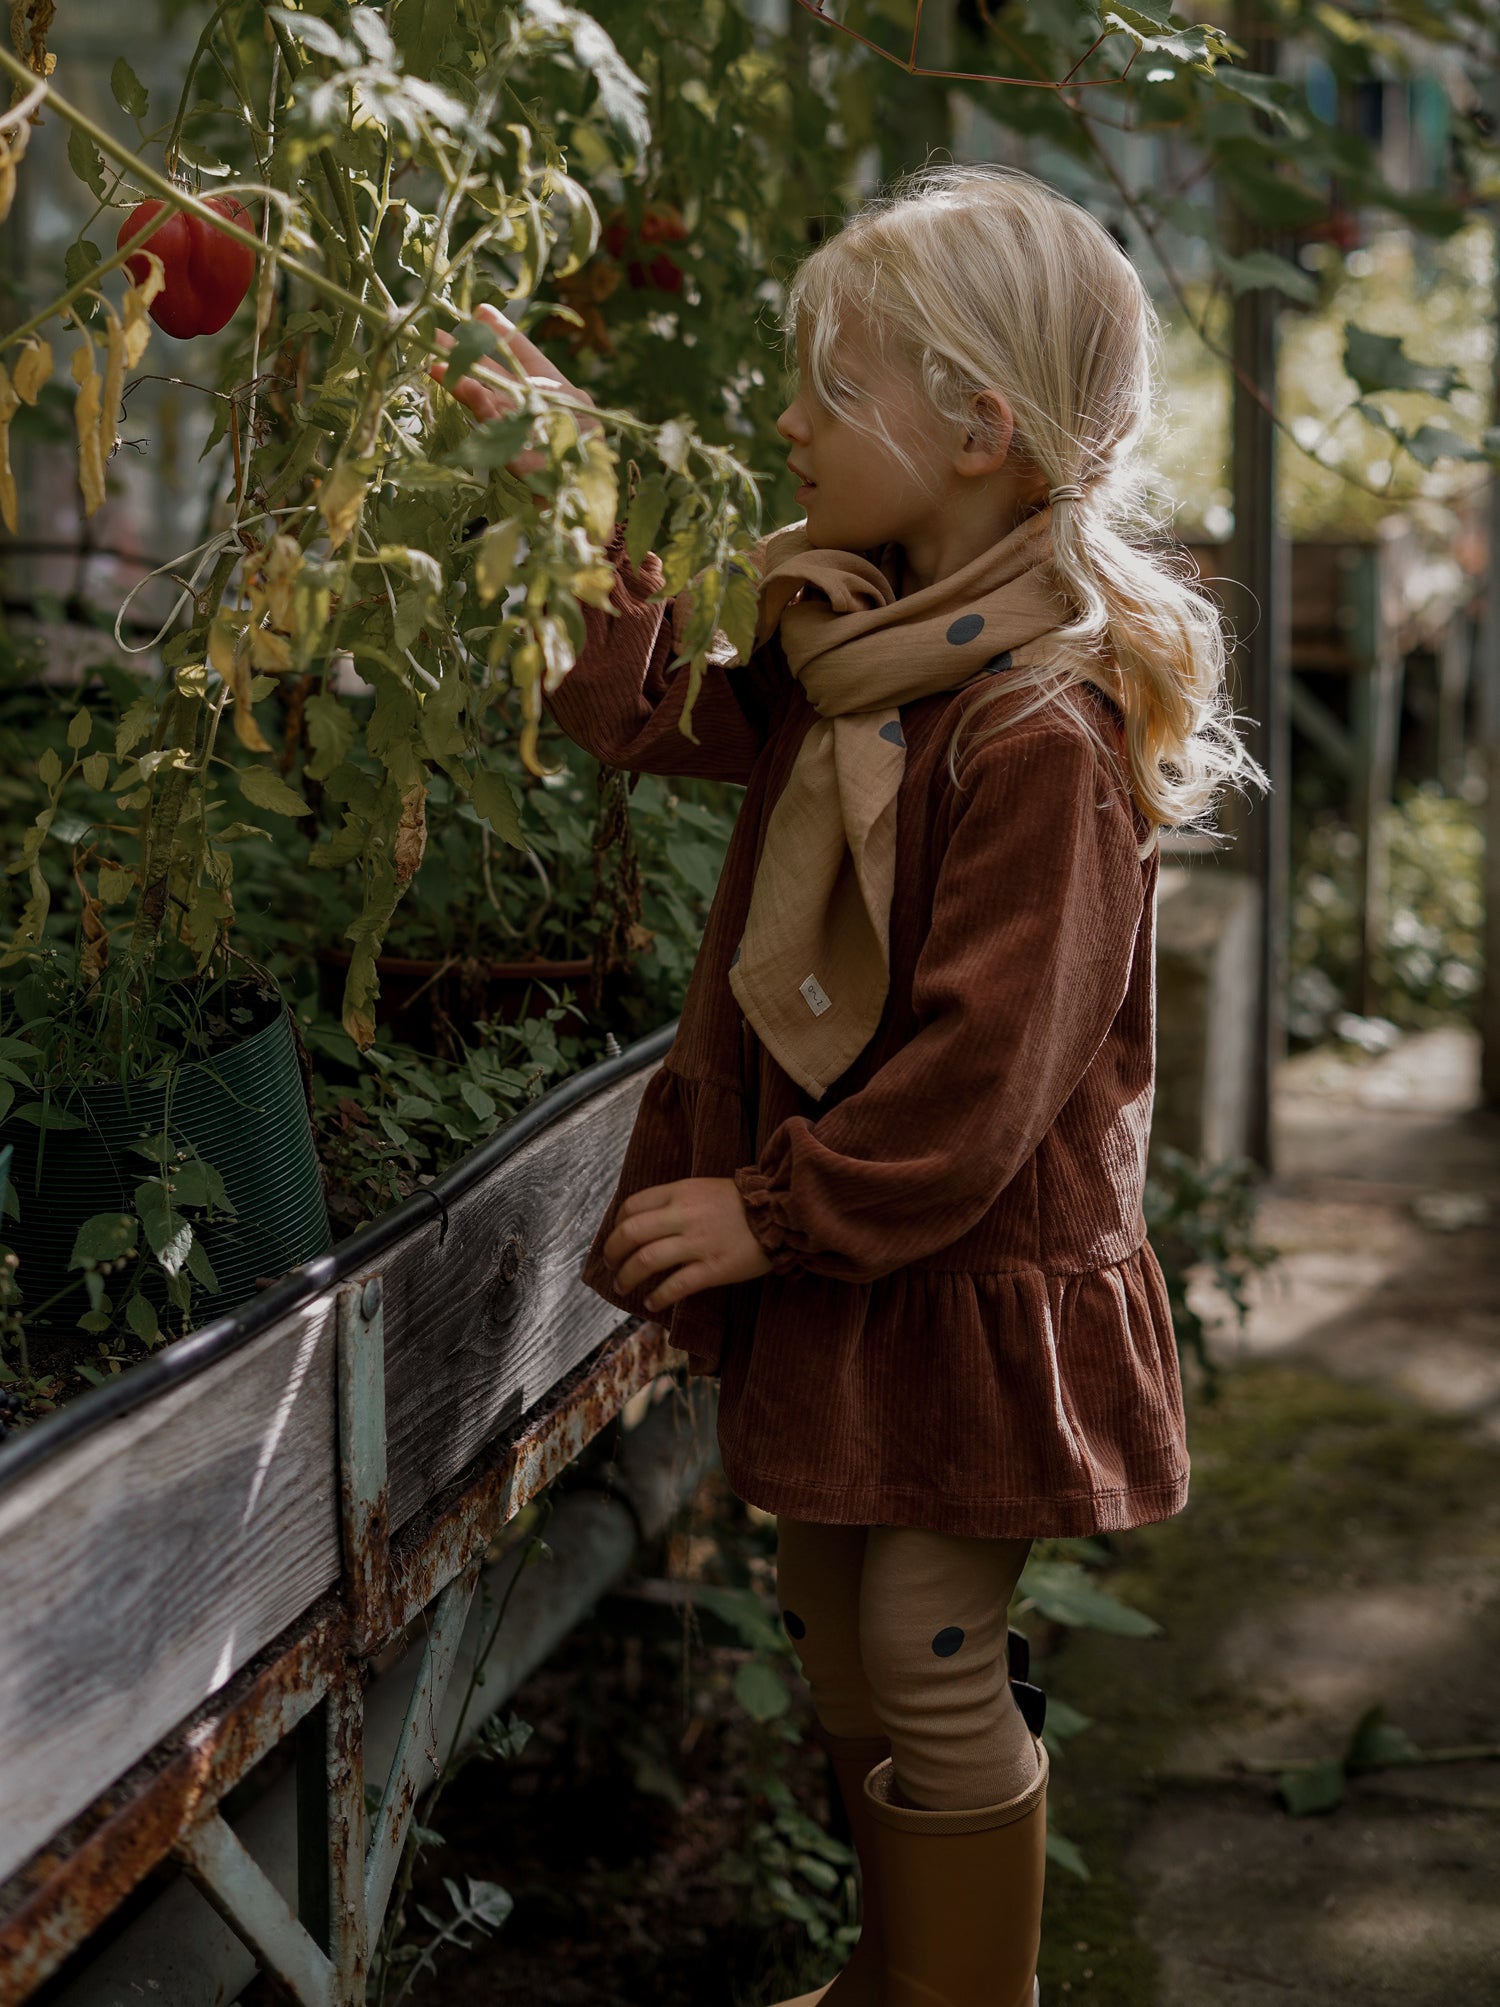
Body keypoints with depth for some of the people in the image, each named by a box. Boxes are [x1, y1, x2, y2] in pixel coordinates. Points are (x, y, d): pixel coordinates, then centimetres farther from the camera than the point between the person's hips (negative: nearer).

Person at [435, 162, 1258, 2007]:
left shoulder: (1043, 733, -25)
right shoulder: (857, 647, 4)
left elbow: (981, 1062, -25)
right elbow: (659, 717, 20)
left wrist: (780, 1213, -17)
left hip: (964, 1275, -9)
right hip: (829, 1246, 9)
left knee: (930, 1663, 2)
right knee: (835, 1635, 20)